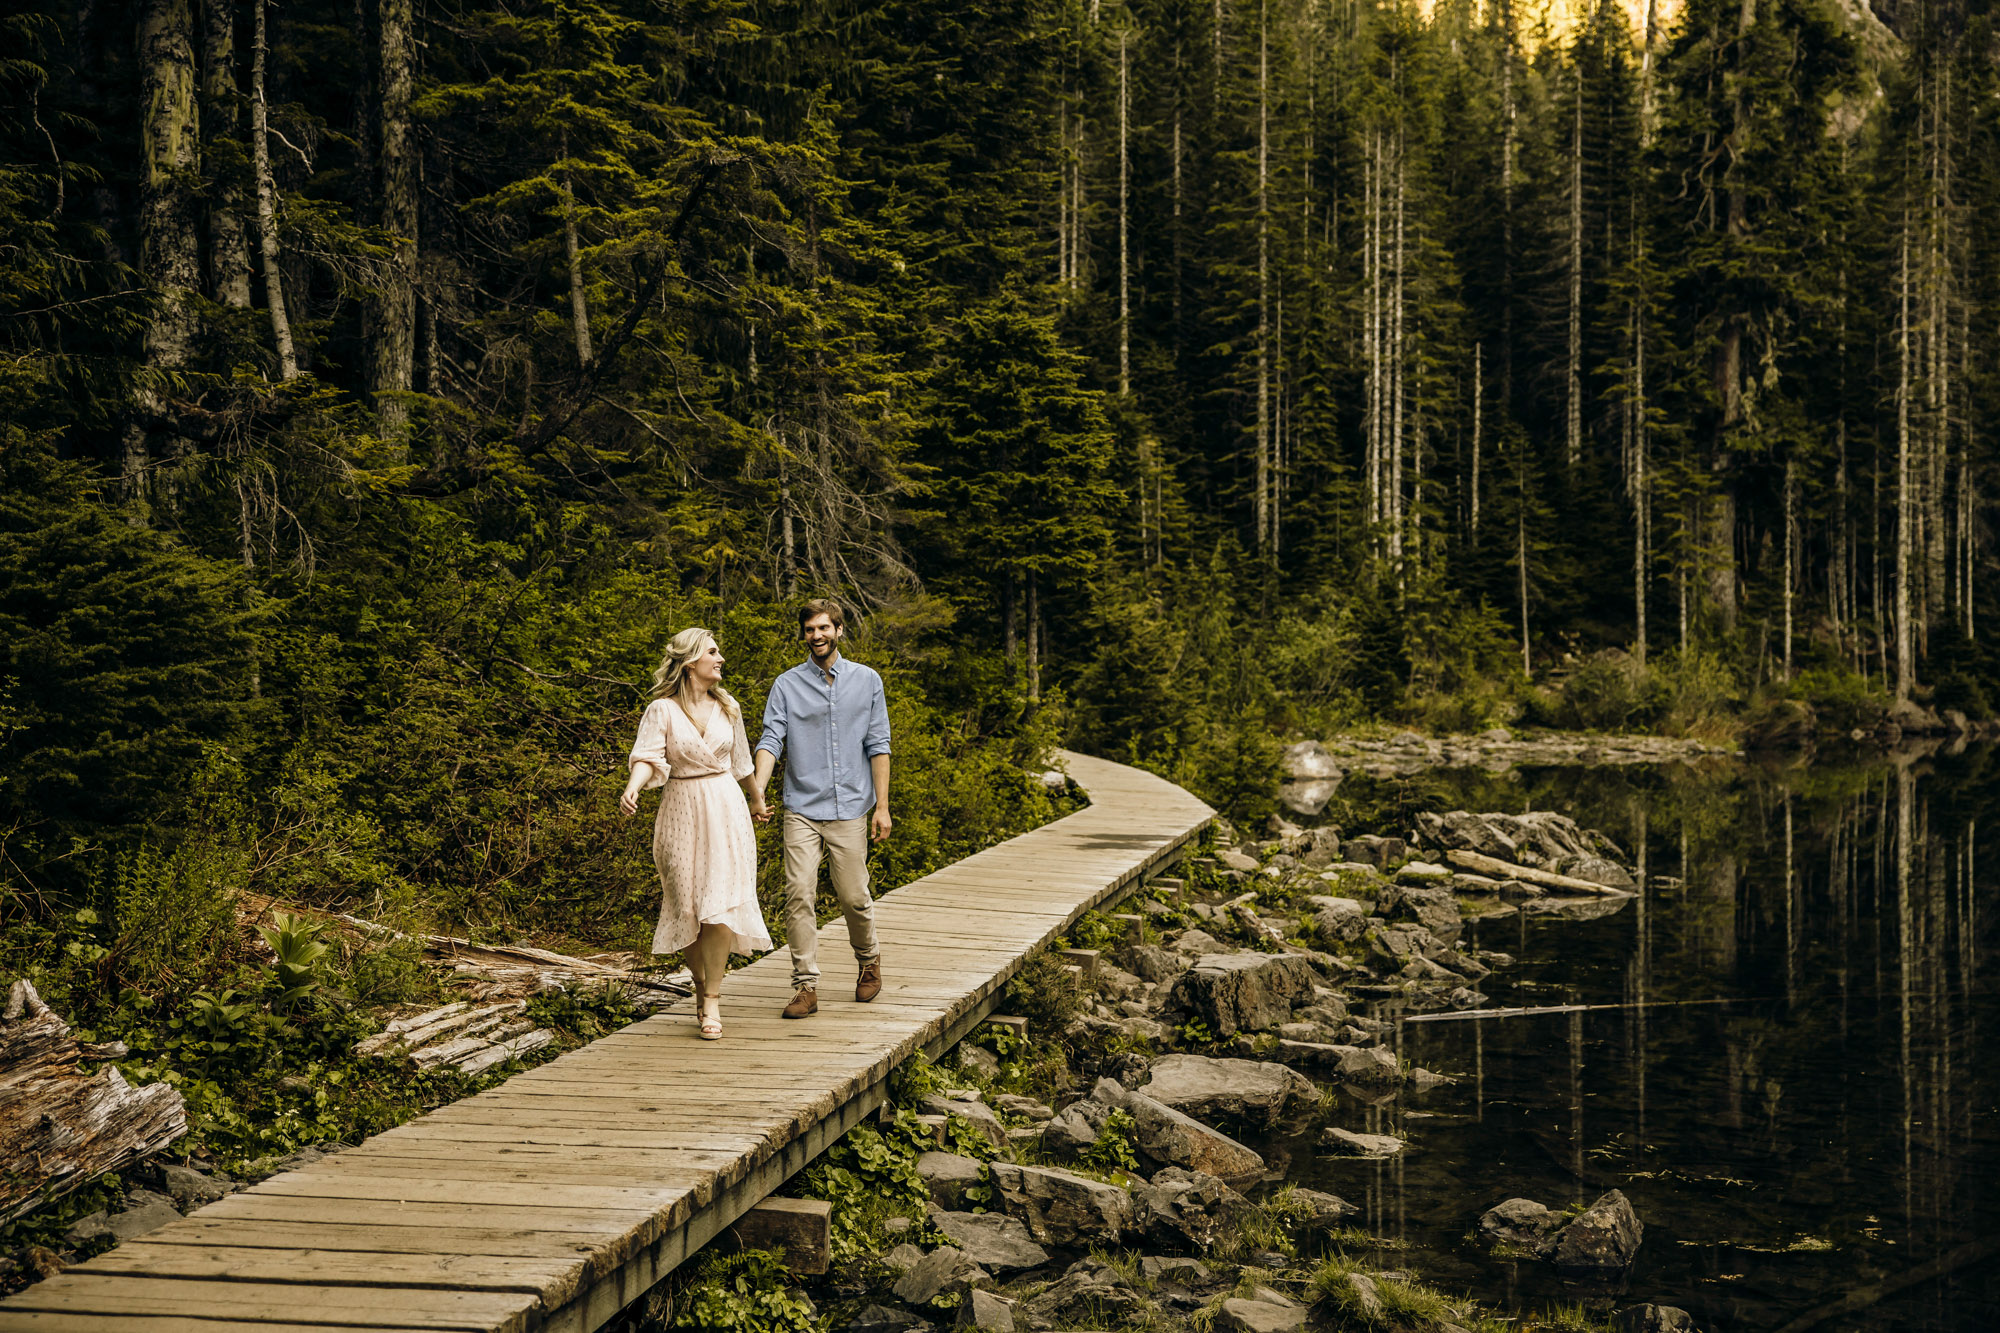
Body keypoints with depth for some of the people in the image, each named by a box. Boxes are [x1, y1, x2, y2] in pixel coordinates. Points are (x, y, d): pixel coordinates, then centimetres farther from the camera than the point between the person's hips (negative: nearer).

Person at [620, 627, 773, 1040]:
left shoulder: (727, 708, 8)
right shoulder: (662, 710, -4)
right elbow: (647, 757, -17)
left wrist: (756, 800, 35)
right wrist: (633, 788, -37)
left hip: (725, 811, 2)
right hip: (681, 813, -2)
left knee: (720, 905, -9)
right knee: (687, 908, 3)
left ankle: (712, 999, -4)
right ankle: (701, 986, 21)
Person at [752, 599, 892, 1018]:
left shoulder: (867, 681, 7)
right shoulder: (786, 685, 5)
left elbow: (878, 746, 6)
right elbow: (771, 740, -4)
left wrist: (882, 806, 0)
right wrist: (757, 788, -22)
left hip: (850, 809, 0)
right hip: (802, 808, 0)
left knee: (852, 896, 2)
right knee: (798, 893, -9)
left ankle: (869, 960, 30)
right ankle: (806, 986, -3)